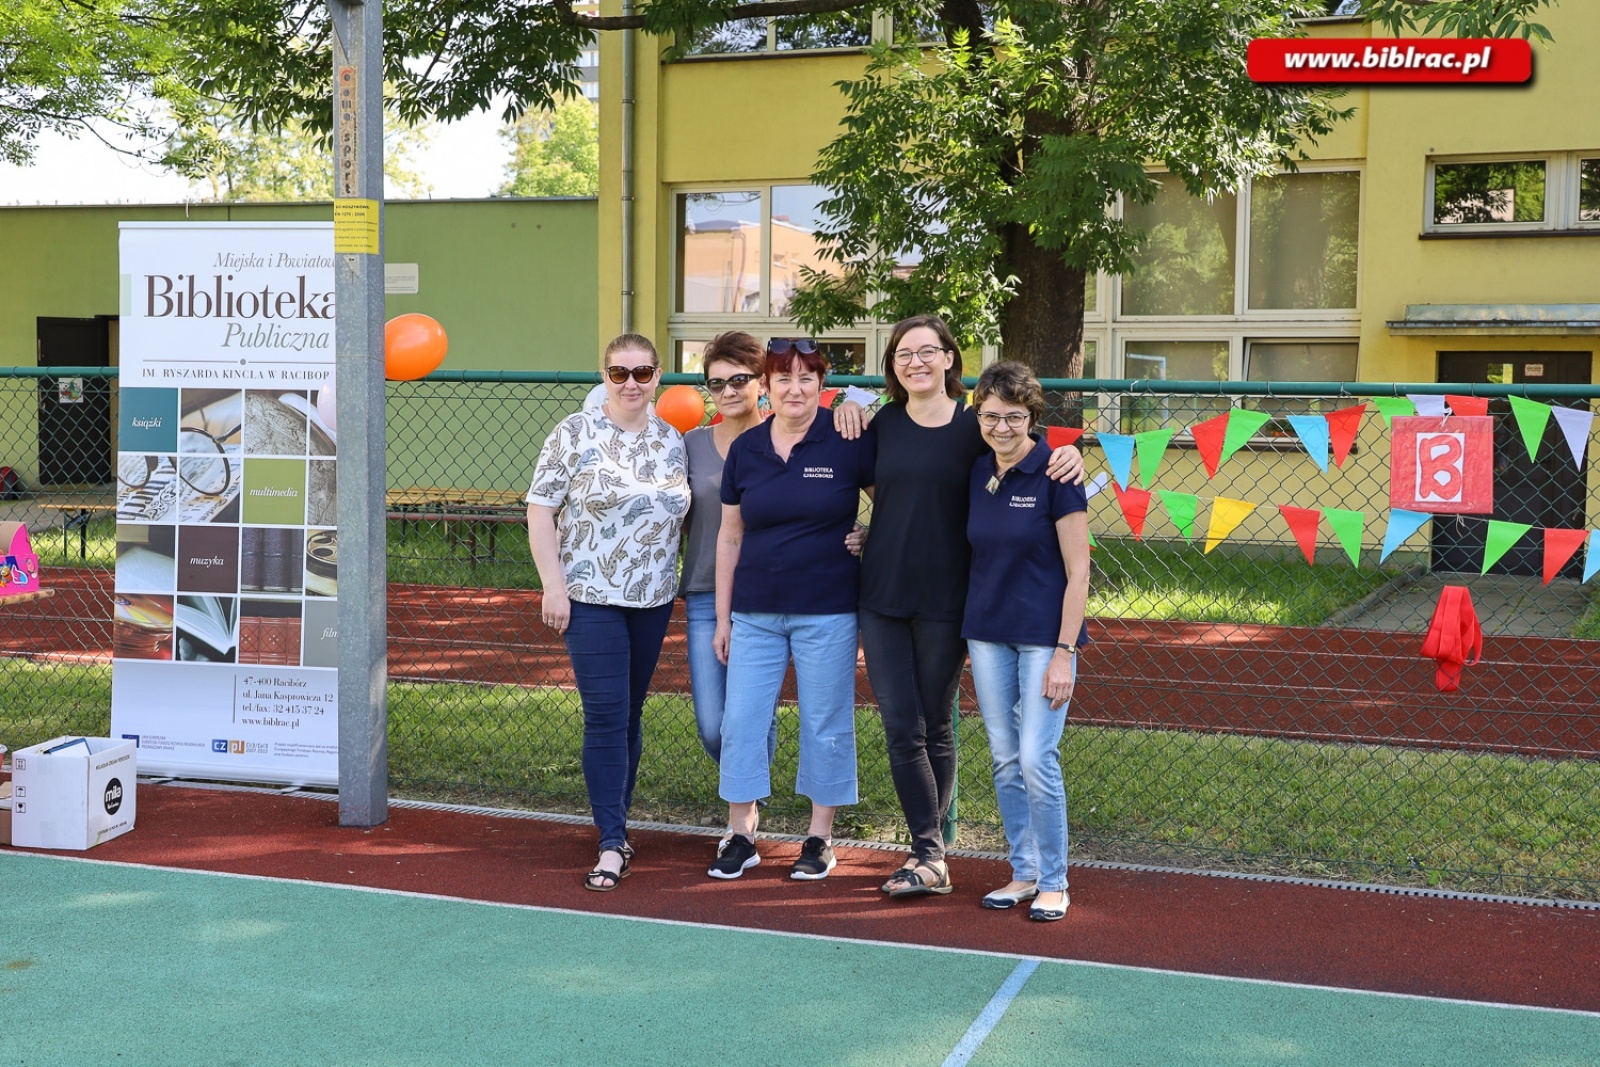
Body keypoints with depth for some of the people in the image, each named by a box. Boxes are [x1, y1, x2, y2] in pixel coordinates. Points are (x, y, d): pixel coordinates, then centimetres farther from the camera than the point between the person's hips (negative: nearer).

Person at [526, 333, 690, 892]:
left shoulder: (672, 440, 7)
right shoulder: (574, 434, -6)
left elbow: (681, 511, 16)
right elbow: (540, 509, -6)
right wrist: (552, 585, -12)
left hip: (654, 599, 5)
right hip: (591, 598, -4)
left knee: (630, 714, 11)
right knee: (605, 717, -8)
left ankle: (615, 825, 25)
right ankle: (612, 845, -4)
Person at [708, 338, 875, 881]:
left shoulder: (848, 442, -7)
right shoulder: (744, 448, 4)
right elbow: (729, 537, 10)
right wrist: (722, 617, 10)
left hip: (826, 612, -3)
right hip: (755, 613, 3)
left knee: (825, 726, 6)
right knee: (741, 723, 3)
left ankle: (820, 838, 20)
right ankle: (741, 836, 16)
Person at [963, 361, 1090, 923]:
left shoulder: (1055, 475, -11)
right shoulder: (976, 473, 5)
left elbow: (1077, 571, -10)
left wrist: (1065, 652, -13)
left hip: (1043, 636, -5)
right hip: (987, 634, 6)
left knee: (1037, 760, -8)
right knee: (1004, 760, 10)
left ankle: (1054, 882, 8)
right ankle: (1023, 872, 22)